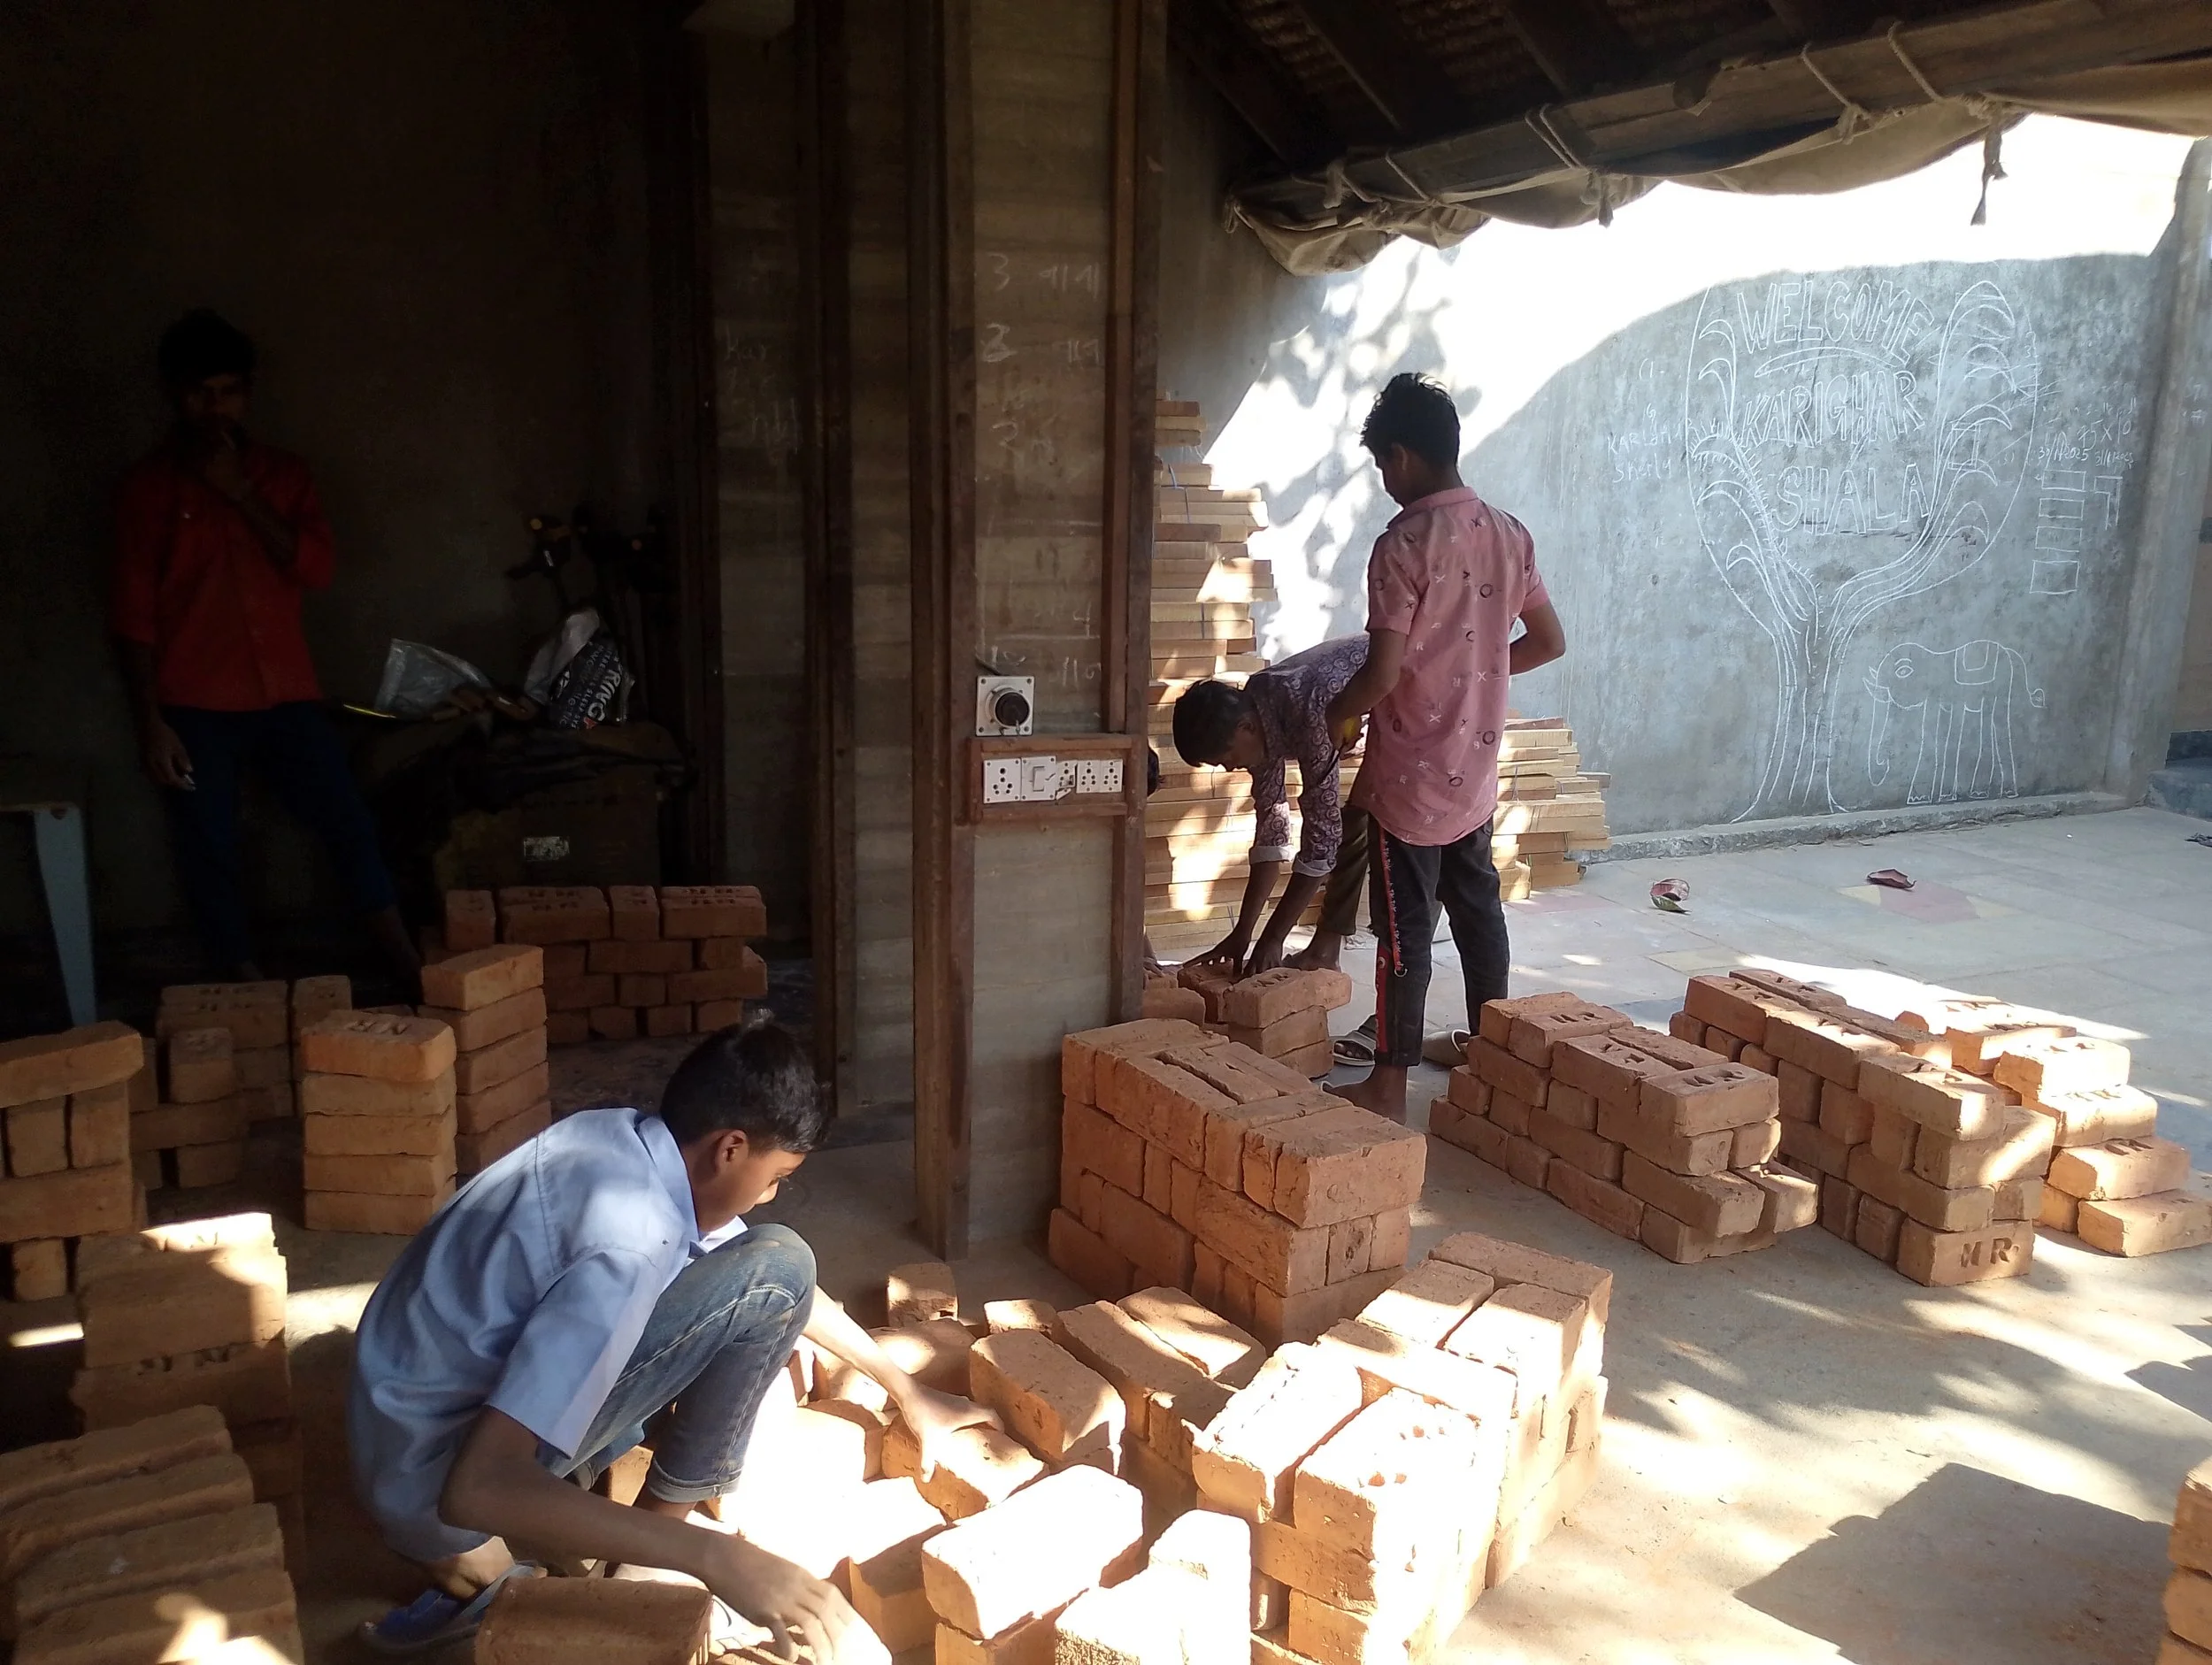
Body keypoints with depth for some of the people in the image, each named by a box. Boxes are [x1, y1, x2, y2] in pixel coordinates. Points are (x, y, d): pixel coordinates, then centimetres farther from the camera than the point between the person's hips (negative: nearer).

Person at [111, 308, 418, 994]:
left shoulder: (283, 473, 9)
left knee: (351, 826, -2)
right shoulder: (149, 486, 1)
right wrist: (150, 721, -9)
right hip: (197, 706, -2)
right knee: (210, 855, 2)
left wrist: (240, 493, -11)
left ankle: (411, 975, 5)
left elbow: (317, 567, -4)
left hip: (286, 694, 2)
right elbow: (134, 614, -3)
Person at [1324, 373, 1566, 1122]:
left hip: (1412, 774, -7)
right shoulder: (1510, 534, 4)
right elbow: (1548, 642, 11)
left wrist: (1336, 711, -3)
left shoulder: (1404, 544, -19)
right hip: (1475, 768, 7)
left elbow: (1382, 675, -22)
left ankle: (1389, 1085, 11)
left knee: (1405, 930, 1)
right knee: (1478, 908, 19)